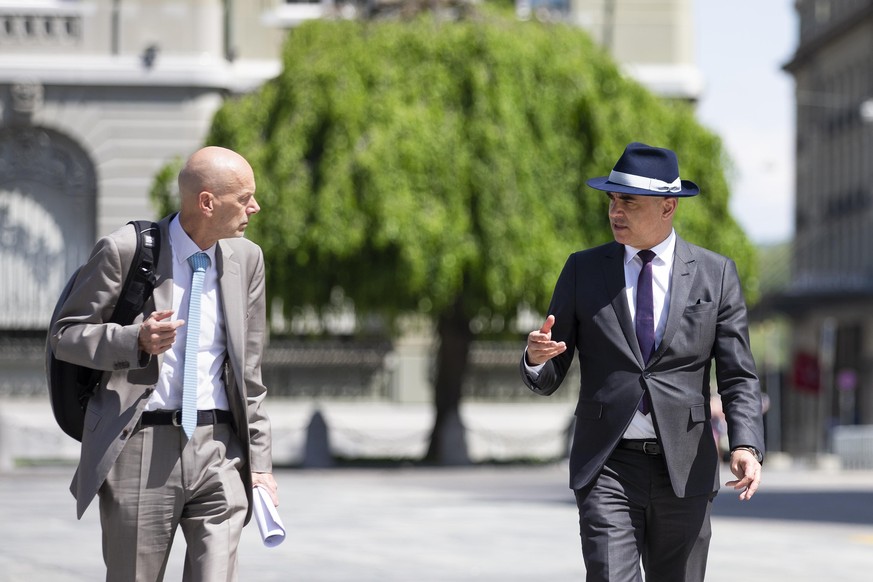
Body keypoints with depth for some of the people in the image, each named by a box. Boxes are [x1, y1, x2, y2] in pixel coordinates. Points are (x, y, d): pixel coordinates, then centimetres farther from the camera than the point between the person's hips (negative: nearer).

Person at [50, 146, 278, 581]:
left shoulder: (246, 259, 9)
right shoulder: (125, 250, -5)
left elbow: (248, 371, 13)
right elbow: (65, 336, -1)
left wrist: (260, 461, 9)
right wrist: (136, 340, -19)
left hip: (218, 450, 3)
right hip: (140, 449, -3)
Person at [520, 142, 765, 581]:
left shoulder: (715, 274, 3)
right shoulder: (583, 270, 5)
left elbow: (738, 377, 1)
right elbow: (547, 379, 6)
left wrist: (746, 446, -17)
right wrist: (536, 358, -18)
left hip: (685, 471, 1)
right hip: (608, 467, -1)